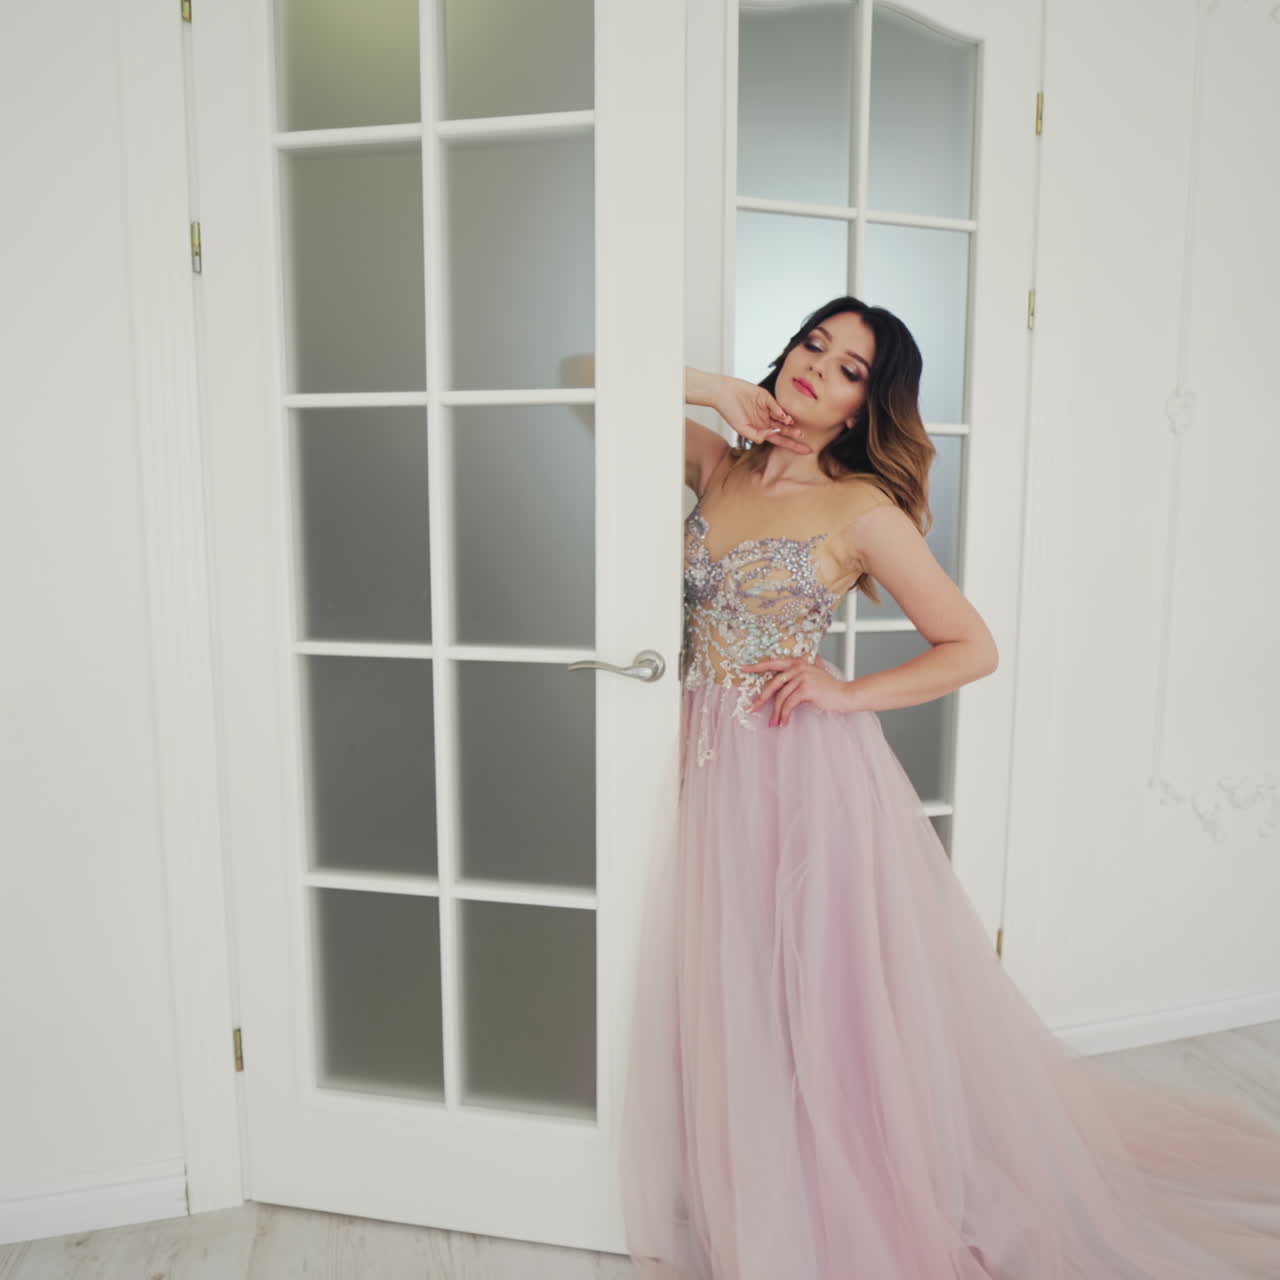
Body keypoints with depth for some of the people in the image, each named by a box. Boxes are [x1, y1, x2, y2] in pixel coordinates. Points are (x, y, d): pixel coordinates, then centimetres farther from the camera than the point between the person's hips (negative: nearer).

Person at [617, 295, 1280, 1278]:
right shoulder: (715, 463, 6)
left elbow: (974, 649, -4)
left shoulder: (862, 510, -7)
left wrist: (848, 694, -13)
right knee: (728, 1007, 16)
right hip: (711, 765, 5)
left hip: (808, 768, -4)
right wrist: (709, 386, -1)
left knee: (828, 1000, 8)